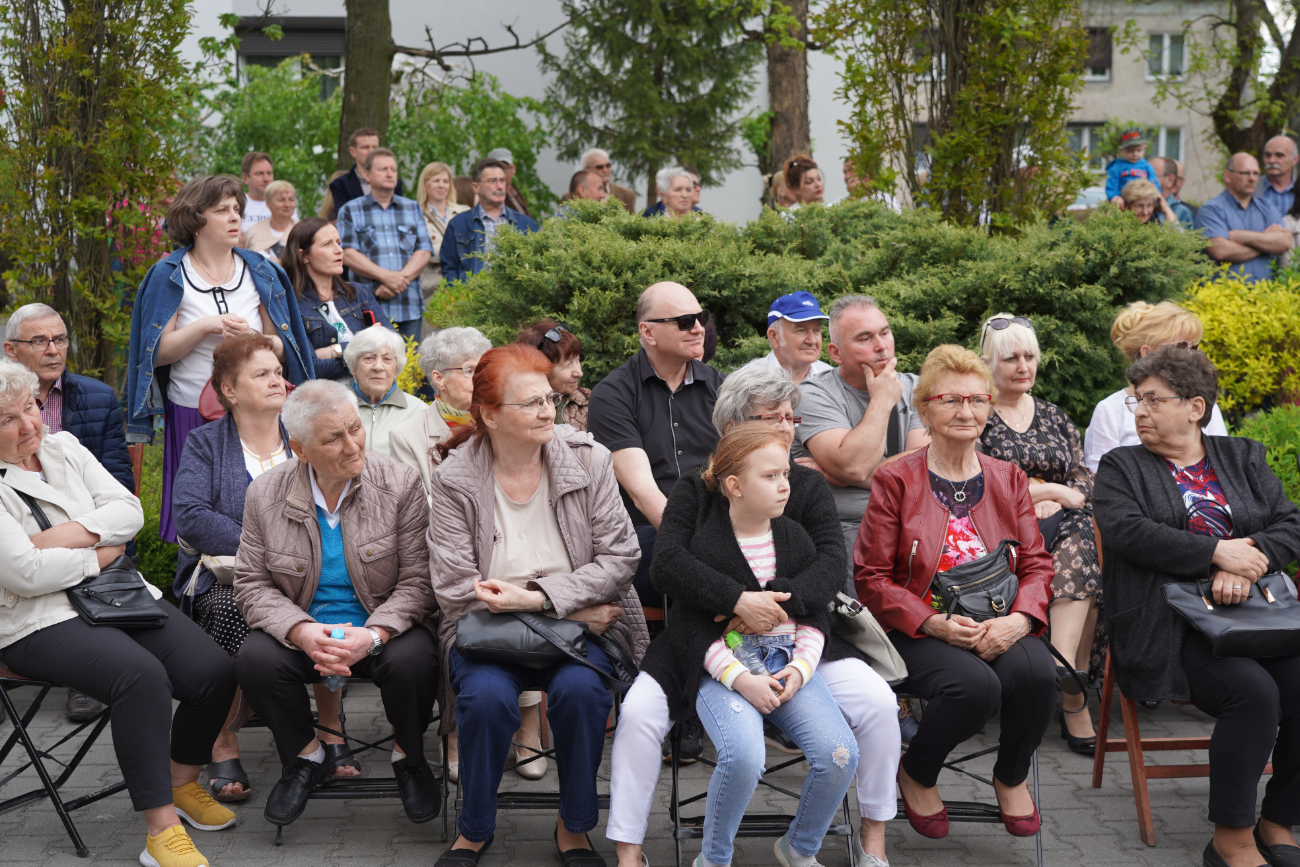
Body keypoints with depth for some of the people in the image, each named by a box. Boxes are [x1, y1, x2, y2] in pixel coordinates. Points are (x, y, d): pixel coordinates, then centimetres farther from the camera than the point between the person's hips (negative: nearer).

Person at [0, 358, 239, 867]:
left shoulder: (64, 447, 13)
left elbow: (130, 509, 7)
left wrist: (75, 532, -11)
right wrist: (99, 555, -5)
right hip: (41, 623, -6)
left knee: (214, 671, -13)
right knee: (141, 674, -34)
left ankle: (182, 783, 13)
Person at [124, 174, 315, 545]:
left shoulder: (260, 272, 9)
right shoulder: (170, 276, 2)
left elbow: (282, 348, 7)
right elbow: (157, 354, -4)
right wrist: (206, 326, -16)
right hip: (191, 414, -2)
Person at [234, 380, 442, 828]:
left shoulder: (401, 484, -9)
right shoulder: (266, 493, -3)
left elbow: (418, 581, -10)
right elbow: (252, 583, -2)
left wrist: (372, 635, -27)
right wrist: (302, 631, -22)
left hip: (383, 626, -2)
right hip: (300, 628, 2)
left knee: (413, 660, -32)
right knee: (255, 660, -27)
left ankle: (408, 757, 1)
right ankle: (305, 756, 3)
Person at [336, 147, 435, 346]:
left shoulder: (413, 208, 19)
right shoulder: (350, 211, 9)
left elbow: (424, 251, 8)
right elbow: (348, 255, -3)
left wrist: (402, 277, -9)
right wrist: (386, 276, -14)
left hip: (410, 309, 3)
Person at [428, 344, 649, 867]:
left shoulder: (588, 459, -2)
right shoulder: (456, 477, -7)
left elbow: (620, 557, -5)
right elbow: (456, 588, -11)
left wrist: (536, 597, -19)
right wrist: (572, 609, -14)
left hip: (577, 622, 1)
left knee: (580, 688, -30)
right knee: (487, 696, -30)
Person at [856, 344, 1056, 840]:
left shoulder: (1009, 480, 13)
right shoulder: (896, 481, -1)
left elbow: (1037, 564, 8)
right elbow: (870, 578, -4)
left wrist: (1019, 619, -13)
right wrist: (936, 623, -17)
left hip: (997, 627, 4)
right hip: (918, 630, -3)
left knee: (1038, 672, -28)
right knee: (976, 685, -33)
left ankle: (1011, 776, 4)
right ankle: (916, 775, 0)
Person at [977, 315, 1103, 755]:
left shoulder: (1054, 416, 23)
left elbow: (1085, 479, 16)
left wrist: (1058, 501, -7)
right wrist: (1050, 490, -5)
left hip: (1062, 522, 4)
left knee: (1080, 538, -33)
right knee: (1080, 562, -33)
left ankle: (1067, 670, -41)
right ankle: (1073, 689, -37)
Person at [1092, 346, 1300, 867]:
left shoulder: (1243, 458, 20)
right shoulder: (1121, 467, 11)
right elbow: (1126, 531, -8)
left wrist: (1248, 562, -12)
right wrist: (1217, 553, -14)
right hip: (1167, 624, -4)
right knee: (1252, 691, -28)